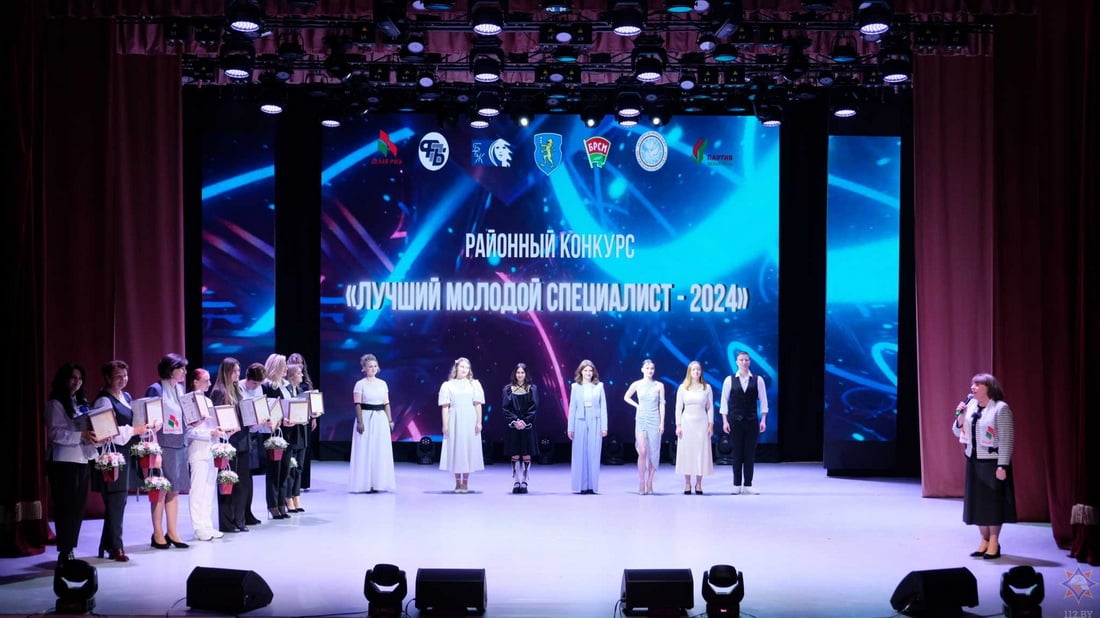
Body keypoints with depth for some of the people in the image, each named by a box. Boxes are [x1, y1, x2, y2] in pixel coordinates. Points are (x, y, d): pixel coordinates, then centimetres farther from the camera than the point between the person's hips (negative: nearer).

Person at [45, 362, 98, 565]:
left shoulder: (81, 402, 17)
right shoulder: (55, 404, -6)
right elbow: (54, 433, -16)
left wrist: (95, 436, -1)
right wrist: (81, 435, -26)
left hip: (82, 460, 7)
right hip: (63, 462, -7)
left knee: (78, 507, 7)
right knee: (66, 507, -5)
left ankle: (70, 550, 15)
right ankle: (64, 553, 0)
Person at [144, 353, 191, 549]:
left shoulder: (180, 389, 13)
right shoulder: (156, 389, -9)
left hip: (180, 445, 7)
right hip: (163, 446, -7)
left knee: (175, 490, 9)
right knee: (161, 490, -1)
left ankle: (172, 532, 15)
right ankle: (158, 534, 7)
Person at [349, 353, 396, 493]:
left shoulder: (383, 384, 11)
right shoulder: (360, 384, -2)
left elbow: (387, 404, 11)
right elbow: (357, 404, -7)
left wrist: (390, 420, 7)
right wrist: (359, 421, -15)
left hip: (381, 419, 4)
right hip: (366, 418, -4)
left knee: (381, 451, 4)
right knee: (365, 451, -2)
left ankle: (378, 483, 12)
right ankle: (365, 483, 3)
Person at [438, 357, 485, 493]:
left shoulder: (474, 384, 7)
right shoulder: (448, 385, 5)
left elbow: (477, 405, 3)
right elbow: (445, 406, 2)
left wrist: (479, 422, -4)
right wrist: (445, 424, -5)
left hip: (470, 421, 0)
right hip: (454, 421, 0)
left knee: (468, 449, 2)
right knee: (455, 450, 2)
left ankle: (465, 482, 10)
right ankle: (457, 482, 10)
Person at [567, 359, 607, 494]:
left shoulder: (599, 386, 4)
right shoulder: (575, 387, 5)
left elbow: (603, 407, 4)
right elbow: (572, 408, 6)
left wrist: (604, 426, -1)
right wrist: (570, 428, 3)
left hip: (595, 423, 0)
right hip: (580, 423, 0)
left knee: (594, 455, 1)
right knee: (580, 455, 1)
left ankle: (592, 486, 7)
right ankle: (580, 486, 7)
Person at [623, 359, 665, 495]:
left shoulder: (659, 385, 3)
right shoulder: (637, 384, 3)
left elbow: (662, 404, 2)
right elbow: (626, 397, 18)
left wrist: (662, 423, -4)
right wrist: (637, 405, 3)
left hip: (655, 421, 1)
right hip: (641, 420, -1)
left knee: (653, 453, 2)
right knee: (642, 452, -11)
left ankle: (649, 484, 10)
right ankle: (641, 484, -6)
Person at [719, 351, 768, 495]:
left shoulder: (758, 380, 3)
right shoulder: (729, 380, 1)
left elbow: (763, 401, 4)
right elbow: (724, 401, 2)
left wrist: (763, 420, -3)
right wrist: (725, 421, -4)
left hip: (752, 422, 1)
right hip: (735, 422, -1)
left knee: (750, 454, 3)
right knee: (737, 454, 3)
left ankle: (747, 485, 10)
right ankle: (737, 485, 11)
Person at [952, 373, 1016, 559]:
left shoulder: (1000, 408, -12)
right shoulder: (970, 406, 7)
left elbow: (1006, 439, -14)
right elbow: (958, 432, 13)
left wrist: (1002, 466, -18)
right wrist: (960, 416, -6)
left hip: (992, 462, -6)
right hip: (974, 461, 6)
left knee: (993, 501, 1)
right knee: (977, 501, 9)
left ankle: (994, 543, 11)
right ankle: (984, 540, 19)